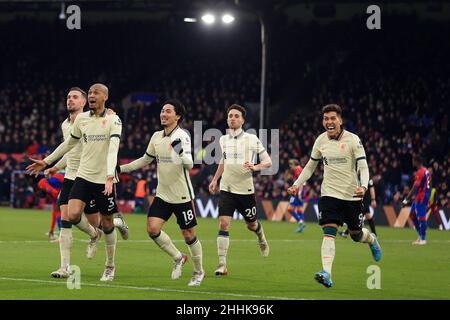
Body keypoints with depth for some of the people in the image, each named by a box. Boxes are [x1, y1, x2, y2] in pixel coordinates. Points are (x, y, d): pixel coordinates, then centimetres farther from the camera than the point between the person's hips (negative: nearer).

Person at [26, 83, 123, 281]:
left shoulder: (113, 120, -7)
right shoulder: (81, 119, 6)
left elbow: (113, 149, -20)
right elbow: (69, 143, 22)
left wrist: (110, 177, -33)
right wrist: (46, 162, 24)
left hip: (104, 179, -3)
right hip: (83, 176, 3)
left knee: (107, 223, 4)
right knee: (73, 215, -17)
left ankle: (110, 267, 23)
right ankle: (93, 233, 18)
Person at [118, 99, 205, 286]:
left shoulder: (182, 136, -14)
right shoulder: (156, 137, 6)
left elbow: (189, 165, -25)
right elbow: (145, 160, 21)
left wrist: (181, 153, -45)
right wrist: (121, 168, 15)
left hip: (182, 196, -6)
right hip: (162, 195, 6)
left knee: (189, 235, 1)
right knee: (152, 229, -10)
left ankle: (199, 272, 22)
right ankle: (178, 258, 13)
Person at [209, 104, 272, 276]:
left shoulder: (251, 139, -6)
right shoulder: (223, 140, 7)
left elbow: (268, 162, -4)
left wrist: (255, 167, -23)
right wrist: (215, 180, 22)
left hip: (246, 189, -2)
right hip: (226, 189, 2)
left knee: (252, 225, 13)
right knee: (223, 223, -14)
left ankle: (261, 238, 51)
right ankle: (222, 265, -14)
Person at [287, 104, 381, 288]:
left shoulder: (353, 140, -9)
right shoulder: (321, 140, 2)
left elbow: (363, 167, -12)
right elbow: (310, 166, 16)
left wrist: (363, 186, -30)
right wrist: (297, 184, 4)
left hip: (352, 196, -2)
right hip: (329, 195, 2)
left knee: (356, 235, 12)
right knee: (329, 233, -16)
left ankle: (371, 239, 49)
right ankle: (326, 273, -26)